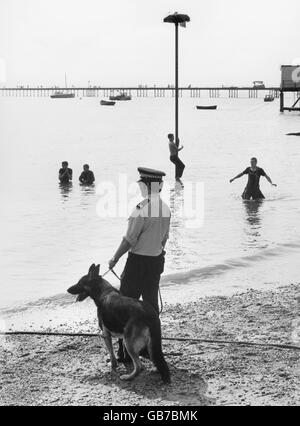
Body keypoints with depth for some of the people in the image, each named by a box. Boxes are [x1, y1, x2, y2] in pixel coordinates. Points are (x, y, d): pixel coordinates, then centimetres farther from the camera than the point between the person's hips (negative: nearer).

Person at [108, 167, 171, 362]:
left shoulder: (142, 209, -21)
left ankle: (125, 351, 2)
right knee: (151, 303, 15)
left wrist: (115, 259, -6)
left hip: (138, 261, -7)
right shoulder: (166, 209, 2)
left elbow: (129, 240, -18)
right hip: (157, 260, 7)